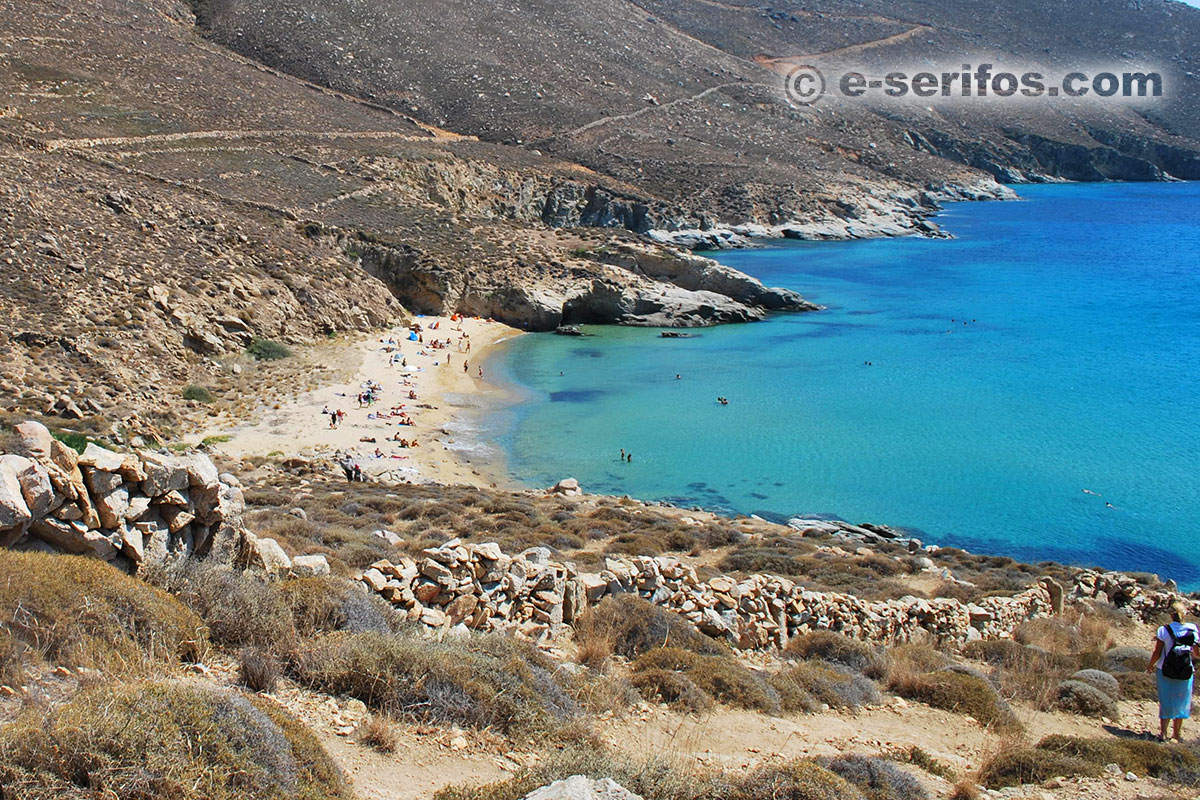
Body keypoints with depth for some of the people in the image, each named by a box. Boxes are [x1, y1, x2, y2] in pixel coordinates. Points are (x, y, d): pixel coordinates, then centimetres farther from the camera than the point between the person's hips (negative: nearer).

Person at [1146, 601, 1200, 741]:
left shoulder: (1164, 630, -12)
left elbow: (1157, 653, -11)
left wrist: (1150, 666, 6)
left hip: (1166, 672, -2)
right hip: (1186, 672, 2)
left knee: (1166, 702, 12)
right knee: (1181, 702, 17)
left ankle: (1163, 733, 10)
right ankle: (1176, 734, 27)